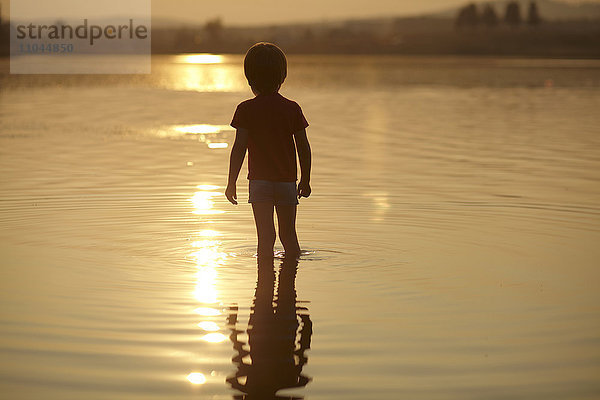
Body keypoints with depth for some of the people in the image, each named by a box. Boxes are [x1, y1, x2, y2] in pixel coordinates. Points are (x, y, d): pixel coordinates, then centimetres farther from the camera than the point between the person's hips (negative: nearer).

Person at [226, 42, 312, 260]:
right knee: (288, 234, 15)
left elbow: (239, 148, -9)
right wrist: (305, 180, 14)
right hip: (288, 180, 2)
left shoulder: (246, 109, -6)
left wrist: (231, 183, -3)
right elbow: (303, 147, 2)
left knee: (266, 236, -1)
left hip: (259, 181, -2)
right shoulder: (292, 109, 1)